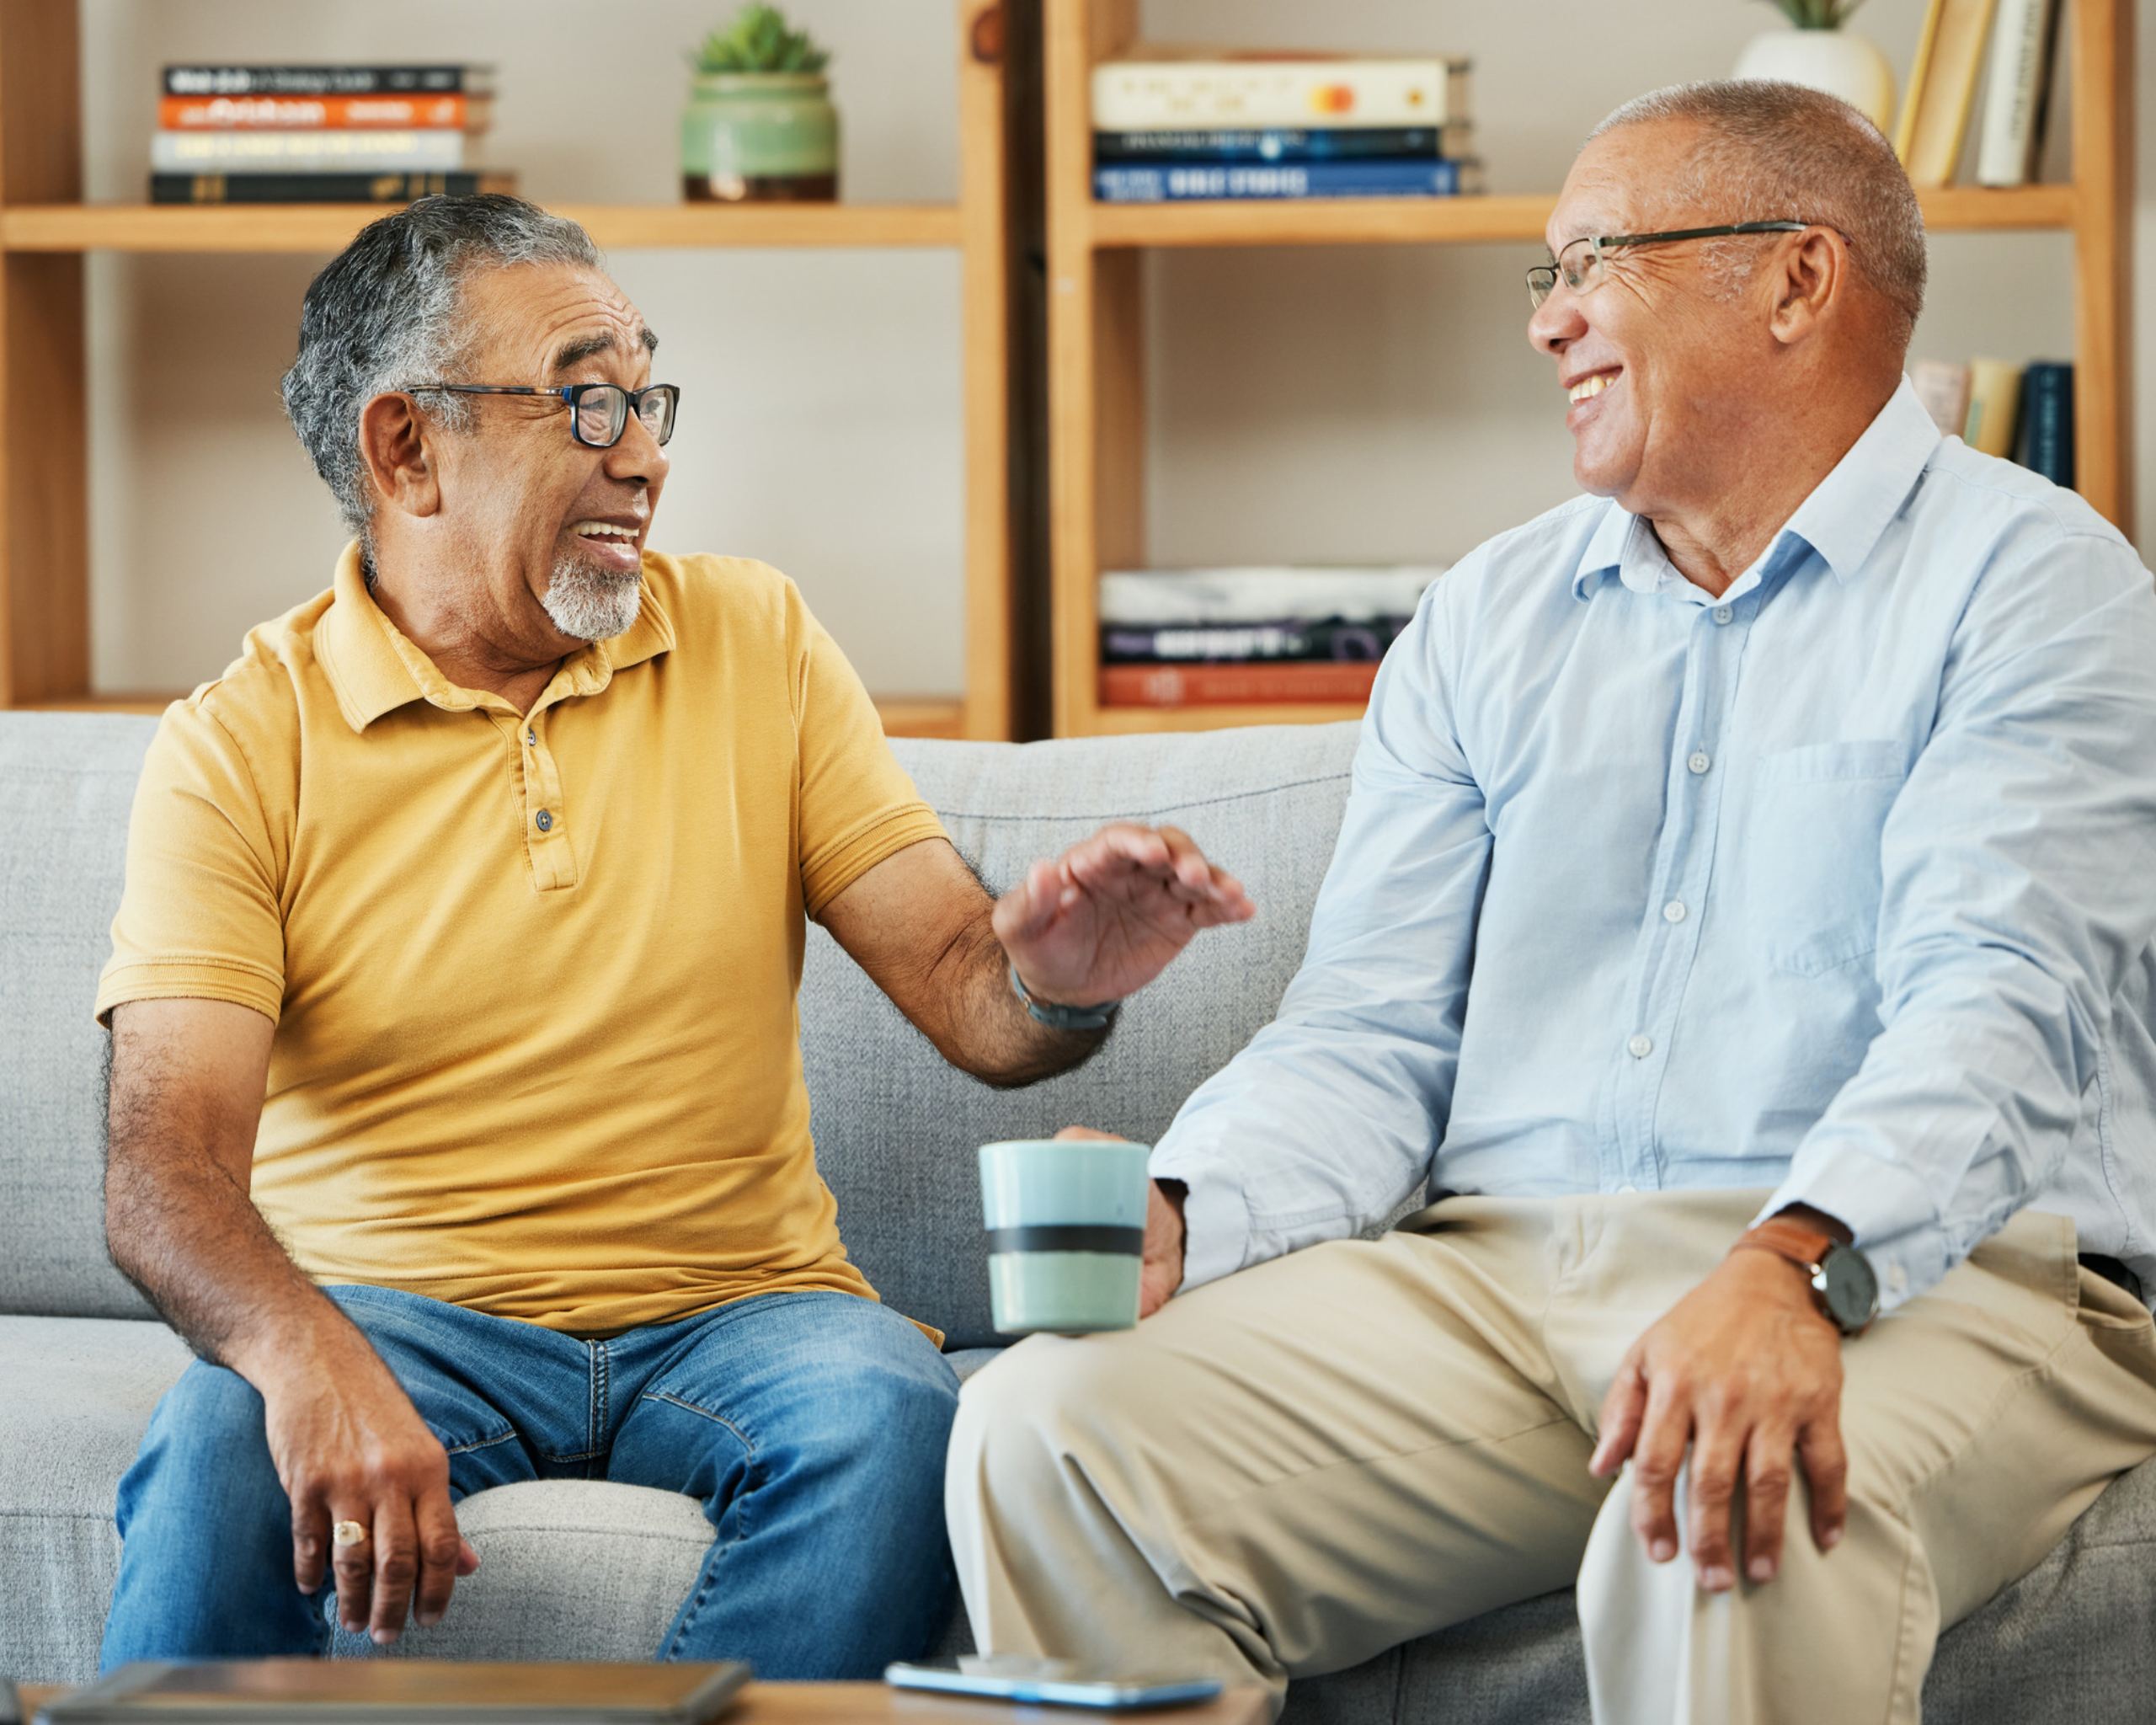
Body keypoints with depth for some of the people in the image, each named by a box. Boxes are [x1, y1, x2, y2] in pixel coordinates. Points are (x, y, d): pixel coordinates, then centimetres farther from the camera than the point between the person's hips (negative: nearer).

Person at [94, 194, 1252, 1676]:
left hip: (733, 1311, 3)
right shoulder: (240, 747, -1)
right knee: (221, 1449, -35)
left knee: (888, 1419, -31)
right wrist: (308, 1359, -36)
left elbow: (965, 995, 4)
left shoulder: (757, 648, 10)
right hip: (395, 1314, -3)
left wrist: (1058, 985, -23)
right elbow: (168, 1162, -13)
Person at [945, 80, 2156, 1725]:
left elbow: (1997, 1001, -14)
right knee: (1047, 1438, -19)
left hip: (1920, 1277, -5)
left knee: (1733, 1527, -40)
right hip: (1499, 1272, 5)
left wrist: (1795, 1271, -33)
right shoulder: (1488, 619, 20)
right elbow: (1371, 1035, 13)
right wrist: (1174, 1217, -10)